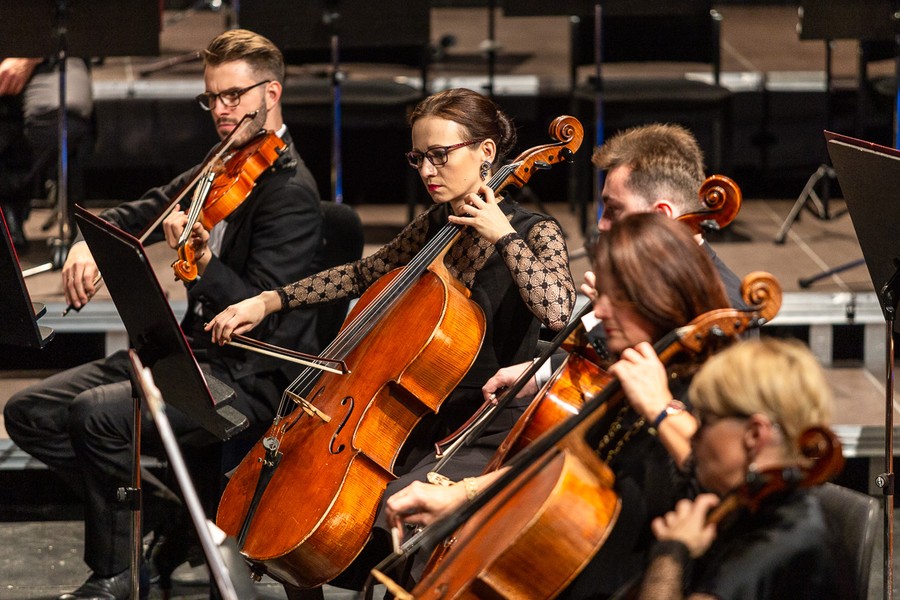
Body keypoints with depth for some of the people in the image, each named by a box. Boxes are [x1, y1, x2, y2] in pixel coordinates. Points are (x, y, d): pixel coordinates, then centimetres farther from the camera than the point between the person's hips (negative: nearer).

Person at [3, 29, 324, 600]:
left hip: (251, 379, -9)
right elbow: (138, 214, 18)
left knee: (97, 413, -30)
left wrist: (202, 260, -38)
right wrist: (87, 243, -4)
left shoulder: (290, 190, -15)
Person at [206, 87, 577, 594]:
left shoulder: (535, 233, -8)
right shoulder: (436, 226, 11)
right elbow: (365, 275, 22)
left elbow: (556, 310, -28)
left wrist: (502, 235, -21)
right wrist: (270, 301, 13)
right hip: (422, 422, 7)